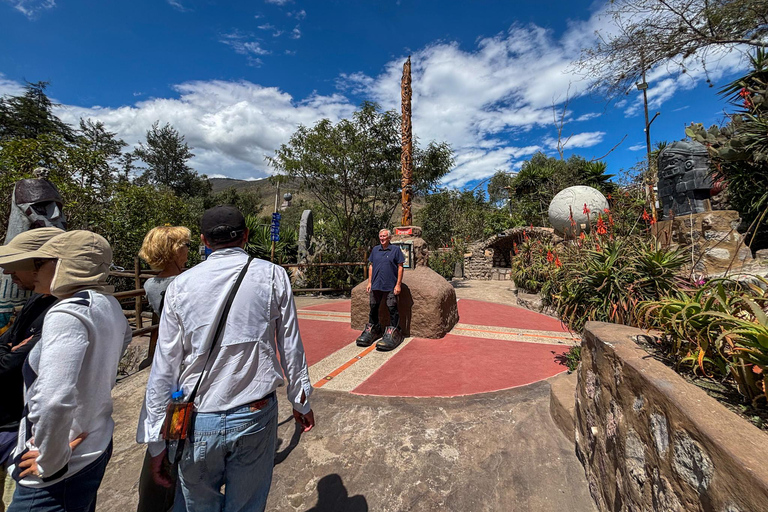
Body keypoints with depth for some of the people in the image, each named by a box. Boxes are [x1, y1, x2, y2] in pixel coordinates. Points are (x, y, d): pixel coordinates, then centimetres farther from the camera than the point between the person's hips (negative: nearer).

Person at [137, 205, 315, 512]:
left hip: (197, 425, 1)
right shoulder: (272, 276, -7)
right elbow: (291, 347, -3)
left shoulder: (180, 285, -3)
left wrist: (157, 440, 10)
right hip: (255, 418, -1)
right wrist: (301, 401, 10)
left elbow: (164, 368, -1)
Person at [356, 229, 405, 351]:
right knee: (373, 308, 13)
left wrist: (398, 284, -8)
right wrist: (369, 282, 10)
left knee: (392, 309, -2)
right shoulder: (375, 250, 12)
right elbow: (371, 266, 15)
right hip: (376, 285, 5)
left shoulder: (396, 250, -1)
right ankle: (372, 330, 29)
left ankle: (394, 333, 7)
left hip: (390, 286, -5)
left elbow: (400, 267, -2)